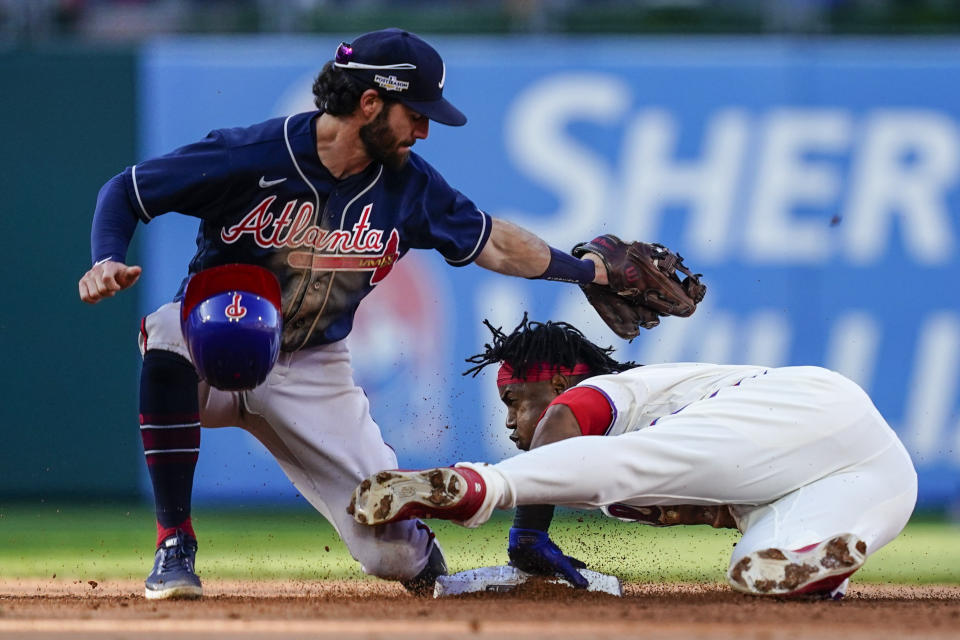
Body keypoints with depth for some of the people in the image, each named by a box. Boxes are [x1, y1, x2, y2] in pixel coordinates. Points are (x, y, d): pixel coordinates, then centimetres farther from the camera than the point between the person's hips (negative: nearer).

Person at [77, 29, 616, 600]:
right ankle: (175, 547, -28)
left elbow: (492, 243, 8)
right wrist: (107, 262, -31)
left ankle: (420, 561, 31)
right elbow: (125, 191, -13)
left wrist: (589, 270, 7)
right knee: (169, 333, -40)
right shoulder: (248, 156, -19)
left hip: (314, 375, 2)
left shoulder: (408, 184, -5)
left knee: (394, 549, -13)